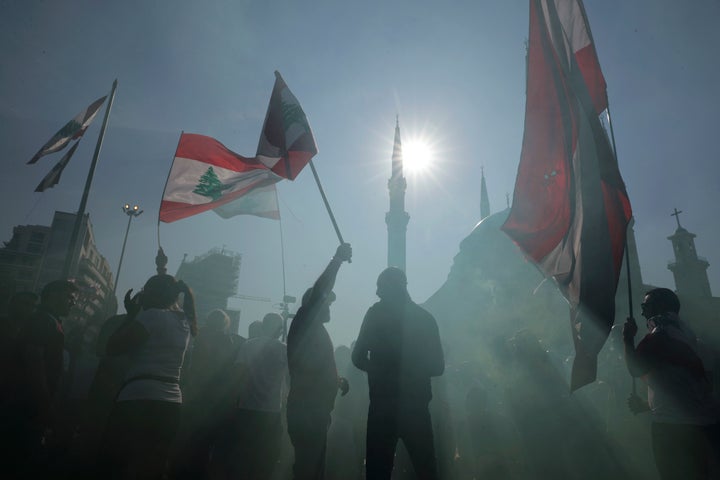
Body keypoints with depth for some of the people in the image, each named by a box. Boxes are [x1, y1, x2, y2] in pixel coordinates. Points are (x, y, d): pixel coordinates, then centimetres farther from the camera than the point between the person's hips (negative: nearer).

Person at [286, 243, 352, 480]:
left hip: (314, 412, 9)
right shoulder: (303, 324, -6)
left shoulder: (317, 331, 18)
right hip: (306, 412, -9)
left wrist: (338, 380, 9)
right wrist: (337, 260, -21)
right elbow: (317, 292, -22)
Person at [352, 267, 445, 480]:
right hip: (415, 406, 2)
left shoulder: (376, 313, -5)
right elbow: (437, 366, 5)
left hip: (382, 406, -2)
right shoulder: (425, 317, 2)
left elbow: (358, 358, -5)